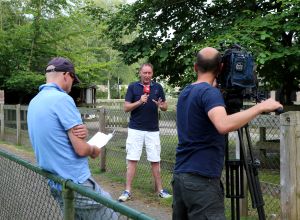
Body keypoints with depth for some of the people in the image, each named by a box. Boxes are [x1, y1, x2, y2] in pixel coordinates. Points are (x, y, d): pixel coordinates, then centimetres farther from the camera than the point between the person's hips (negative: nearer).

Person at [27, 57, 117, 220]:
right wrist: (94, 150, 3)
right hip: (77, 184, -9)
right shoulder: (62, 98, -17)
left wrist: (82, 132, -7)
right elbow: (81, 149, -19)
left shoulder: (34, 102, 9)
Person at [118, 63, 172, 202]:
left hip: (153, 130, 2)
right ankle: (127, 191, 3)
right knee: (132, 160, -2)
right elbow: (126, 108, -3)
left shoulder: (157, 87, 6)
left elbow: (165, 107, 9)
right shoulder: (133, 87, 0)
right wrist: (139, 102, -20)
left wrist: (160, 105, -14)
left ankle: (159, 189, 18)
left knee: (155, 160, 7)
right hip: (135, 129, -2)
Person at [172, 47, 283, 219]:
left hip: (180, 175, 9)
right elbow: (224, 125, -32)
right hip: (201, 180, -9)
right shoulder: (210, 92, -13)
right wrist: (260, 107, -23)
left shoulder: (185, 93, 12)